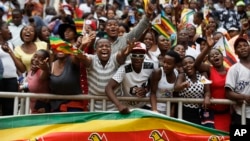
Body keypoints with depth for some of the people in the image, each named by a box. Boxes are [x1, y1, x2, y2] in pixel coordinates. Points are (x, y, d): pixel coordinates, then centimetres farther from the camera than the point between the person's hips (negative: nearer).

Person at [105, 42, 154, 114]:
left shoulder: (150, 66, -12)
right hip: (127, 108, -3)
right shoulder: (124, 69, -23)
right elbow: (108, 88, -31)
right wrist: (119, 105, -45)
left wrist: (146, 90, -16)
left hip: (143, 107, 3)